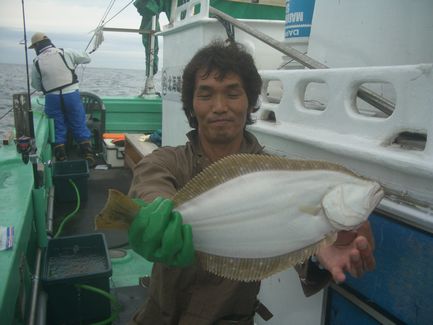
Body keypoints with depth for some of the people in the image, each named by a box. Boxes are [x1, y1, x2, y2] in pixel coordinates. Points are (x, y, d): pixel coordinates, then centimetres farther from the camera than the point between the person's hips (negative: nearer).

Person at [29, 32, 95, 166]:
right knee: (80, 127, 6)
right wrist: (75, 59, 30)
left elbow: (36, 86, 12)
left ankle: (61, 160, 11)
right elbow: (87, 58, 11)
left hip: (52, 98, 1)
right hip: (71, 94, -1)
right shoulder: (65, 52, 1)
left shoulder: (36, 62, 4)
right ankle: (89, 157, 5)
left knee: (58, 130, 10)